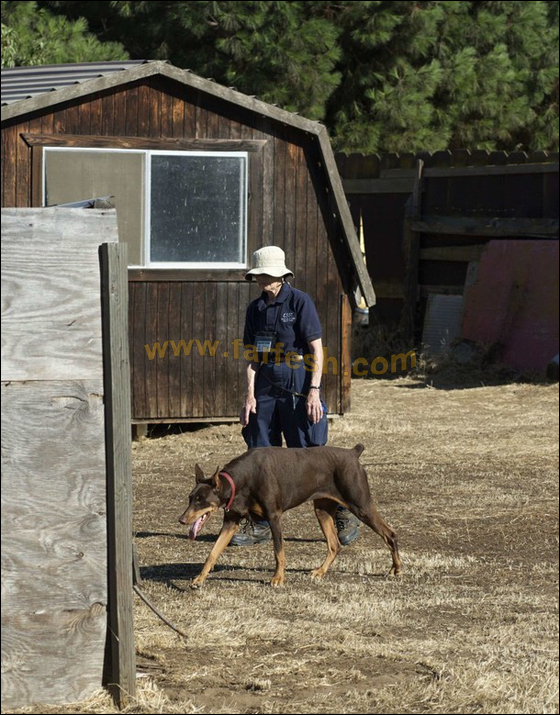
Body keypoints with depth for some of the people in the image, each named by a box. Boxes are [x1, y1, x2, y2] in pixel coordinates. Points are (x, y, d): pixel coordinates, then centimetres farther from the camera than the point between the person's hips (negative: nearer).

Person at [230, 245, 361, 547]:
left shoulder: (300, 301, -6)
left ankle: (345, 517, 8)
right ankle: (260, 524, 12)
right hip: (265, 390, 6)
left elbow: (316, 349, -8)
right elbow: (253, 355, 11)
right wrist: (250, 395, 2)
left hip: (297, 391, -6)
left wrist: (314, 391, -14)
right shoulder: (256, 309, 11)